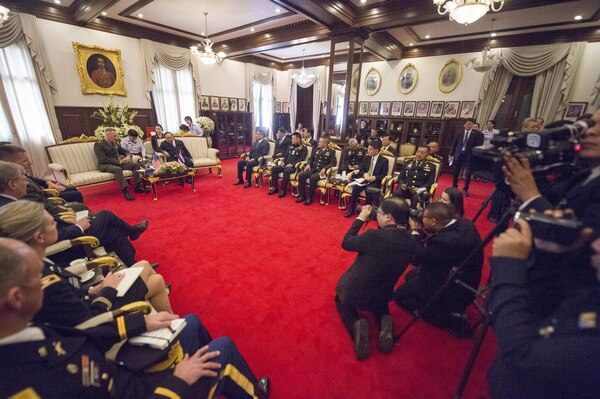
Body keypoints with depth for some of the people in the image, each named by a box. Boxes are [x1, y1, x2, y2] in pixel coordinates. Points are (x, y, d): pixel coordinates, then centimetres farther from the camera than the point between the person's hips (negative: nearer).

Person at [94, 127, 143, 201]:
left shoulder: (114, 143, 15)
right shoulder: (98, 144, -6)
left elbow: (125, 151, 24)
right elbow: (103, 159, -18)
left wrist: (128, 156, -2)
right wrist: (119, 162, -23)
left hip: (118, 162, 7)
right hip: (105, 165, -7)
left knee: (136, 164, -13)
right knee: (117, 169, -39)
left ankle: (138, 186, -18)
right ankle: (125, 191, -41)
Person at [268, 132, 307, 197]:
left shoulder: (303, 148, 2)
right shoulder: (290, 147, 22)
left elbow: (301, 159, -9)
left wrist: (292, 165, -20)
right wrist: (283, 162, 2)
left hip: (295, 166, -7)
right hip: (286, 165, 7)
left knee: (286, 171, -37)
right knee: (274, 168, -13)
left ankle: (283, 190, -27)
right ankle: (274, 187, -9)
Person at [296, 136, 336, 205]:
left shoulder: (331, 151, 3)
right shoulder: (317, 149, 19)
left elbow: (333, 162, -8)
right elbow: (311, 158, 22)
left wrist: (325, 168, -22)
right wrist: (308, 164, 0)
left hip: (321, 171, -5)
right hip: (313, 169, 6)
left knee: (312, 178, -35)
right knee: (301, 175, -20)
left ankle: (309, 198, -21)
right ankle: (302, 196, -11)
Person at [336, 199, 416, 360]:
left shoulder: (374, 235, -32)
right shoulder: (410, 242, -12)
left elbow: (346, 243, -16)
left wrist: (360, 218, -9)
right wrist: (382, 228, -4)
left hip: (354, 294, -5)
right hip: (381, 296, 5)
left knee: (341, 298, 30)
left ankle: (356, 326, -2)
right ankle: (385, 322, 8)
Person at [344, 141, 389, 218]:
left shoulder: (384, 160, -2)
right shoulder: (366, 158, 12)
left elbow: (384, 175, -5)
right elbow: (360, 171, 12)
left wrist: (374, 177, -22)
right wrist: (364, 174, -12)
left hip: (375, 182, -4)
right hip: (364, 179, 4)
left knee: (369, 190, -35)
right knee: (355, 187, -26)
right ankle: (352, 209, -16)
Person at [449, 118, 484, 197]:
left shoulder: (477, 134, -2)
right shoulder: (460, 133, 5)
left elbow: (479, 145, -4)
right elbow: (454, 144, 8)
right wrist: (451, 154, 5)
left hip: (469, 155, -2)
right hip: (459, 154, 2)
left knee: (468, 173, -1)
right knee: (456, 172, 11)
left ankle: (465, 189, 14)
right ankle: (454, 187, 28)